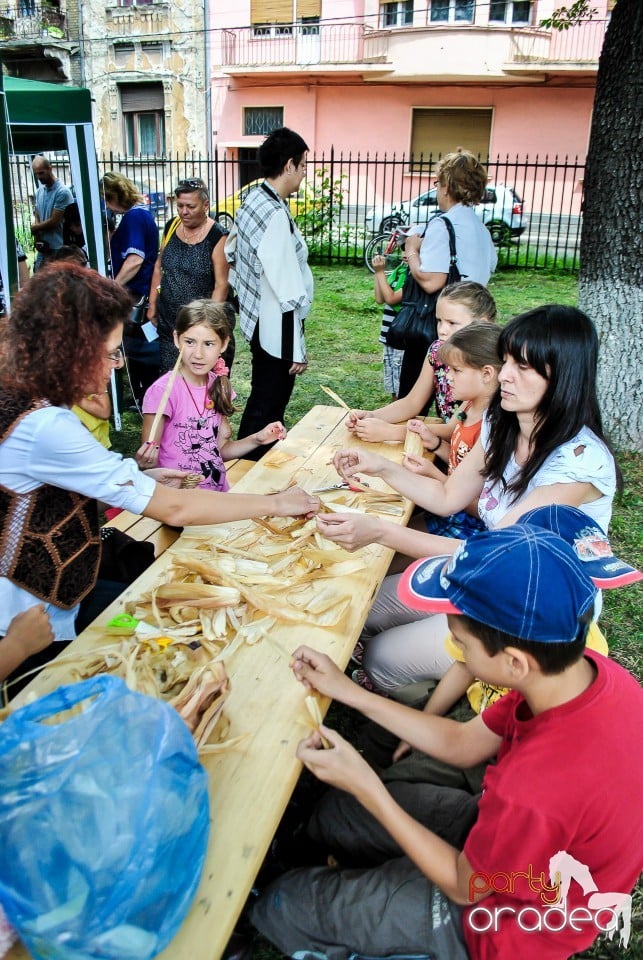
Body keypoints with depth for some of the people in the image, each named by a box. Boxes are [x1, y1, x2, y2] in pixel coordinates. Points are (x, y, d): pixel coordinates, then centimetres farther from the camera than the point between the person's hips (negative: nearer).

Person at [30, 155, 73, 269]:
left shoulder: (62, 192, -12)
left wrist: (33, 228, 1)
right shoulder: (39, 191, 11)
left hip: (59, 249, -7)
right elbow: (36, 218, 13)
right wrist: (37, 238, -5)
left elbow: (53, 222, -13)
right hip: (42, 248, 7)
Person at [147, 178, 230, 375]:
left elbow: (221, 285, -14)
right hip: (168, 320, 5)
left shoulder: (217, 236, -10)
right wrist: (152, 304, 12)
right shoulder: (171, 227, 7)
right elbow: (159, 266, 16)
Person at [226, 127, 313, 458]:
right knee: (266, 409, 3)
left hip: (255, 318, 10)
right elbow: (287, 294, -24)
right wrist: (297, 350, -19)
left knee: (263, 400, 24)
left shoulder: (251, 200, 5)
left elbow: (230, 252, 18)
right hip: (277, 329, -10)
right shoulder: (277, 216, -24)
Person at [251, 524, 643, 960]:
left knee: (281, 906, 4)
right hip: (505, 840, 6)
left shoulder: (537, 788, -43)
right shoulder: (587, 670, -21)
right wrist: (346, 690, -7)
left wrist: (365, 787, -19)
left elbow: (464, 886, -20)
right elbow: (463, 743, -6)